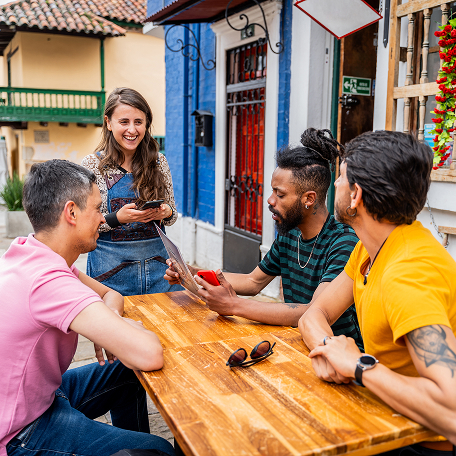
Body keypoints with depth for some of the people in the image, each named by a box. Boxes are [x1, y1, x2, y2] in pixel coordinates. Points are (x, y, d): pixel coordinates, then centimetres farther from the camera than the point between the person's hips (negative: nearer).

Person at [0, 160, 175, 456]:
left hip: (36, 393, 9)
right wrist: (121, 328, -16)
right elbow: (150, 355, -39)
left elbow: (110, 294, 11)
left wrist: (107, 325, -12)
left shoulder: (34, 253, -2)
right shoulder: (48, 281, -33)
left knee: (126, 374, 20)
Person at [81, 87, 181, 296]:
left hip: (157, 265, 3)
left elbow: (172, 215, 11)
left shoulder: (158, 161, 4)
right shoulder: (92, 165, -4)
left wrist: (166, 212, -11)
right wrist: (117, 218, -19)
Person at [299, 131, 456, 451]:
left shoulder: (409, 275, -29)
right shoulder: (370, 249, 0)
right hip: (386, 424, 7)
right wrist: (326, 349, -17)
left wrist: (359, 364, -26)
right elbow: (314, 316, 5)